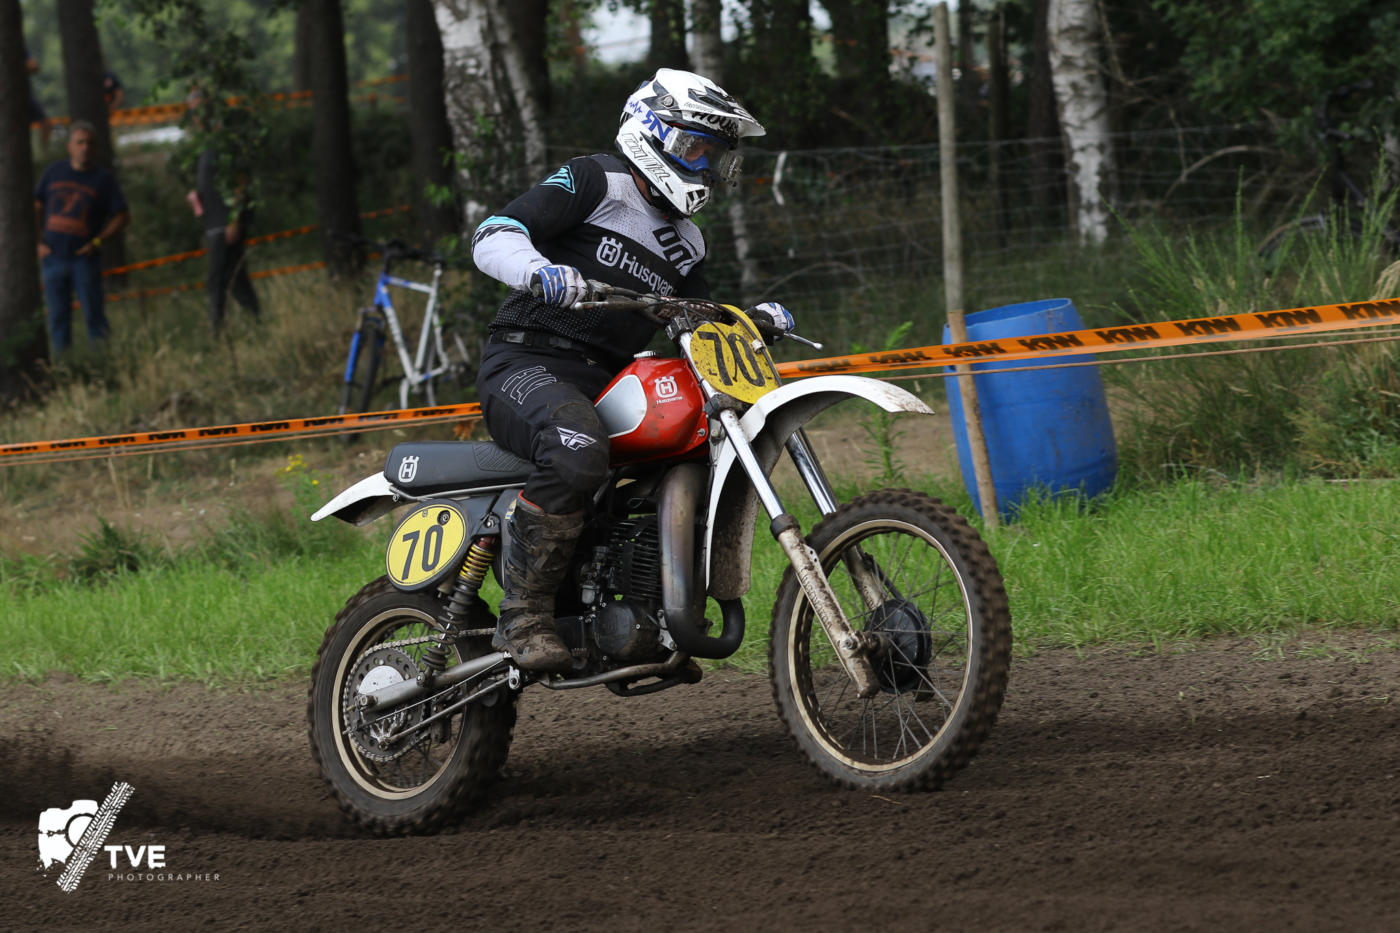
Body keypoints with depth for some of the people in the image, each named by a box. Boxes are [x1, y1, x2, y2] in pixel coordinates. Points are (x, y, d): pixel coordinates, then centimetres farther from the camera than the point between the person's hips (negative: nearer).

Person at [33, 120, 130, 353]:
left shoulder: (104, 179, 1)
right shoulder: (54, 172, 8)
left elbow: (122, 216, 1)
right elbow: (36, 207, 14)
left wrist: (97, 242, -9)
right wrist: (38, 243, 3)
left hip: (84, 258, -2)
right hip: (54, 256, 2)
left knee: (93, 313, -3)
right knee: (58, 317, 5)